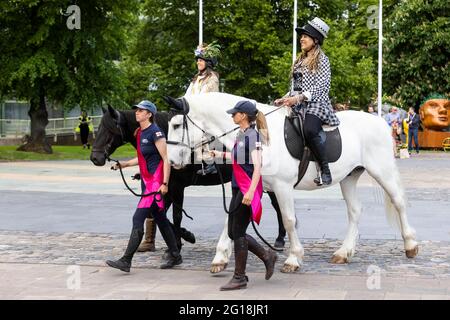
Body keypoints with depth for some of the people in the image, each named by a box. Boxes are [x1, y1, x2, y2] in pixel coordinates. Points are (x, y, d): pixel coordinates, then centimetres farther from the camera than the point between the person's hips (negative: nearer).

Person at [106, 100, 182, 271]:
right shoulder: (139, 133, 13)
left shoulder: (155, 133, -14)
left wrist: (164, 184, -19)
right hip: (146, 180, 10)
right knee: (160, 219, 15)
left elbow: (166, 159, -15)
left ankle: (126, 261, -10)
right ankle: (175, 256, 25)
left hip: (155, 182, -10)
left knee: (138, 219, -11)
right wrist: (123, 164, 11)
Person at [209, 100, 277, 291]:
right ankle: (267, 256, 25)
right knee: (233, 232, 13)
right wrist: (221, 154, 31)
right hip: (238, 189, 10)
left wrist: (251, 191, -27)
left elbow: (257, 166, -21)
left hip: (248, 189, -10)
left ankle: (239, 278, 5)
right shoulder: (241, 134, 12)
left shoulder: (252, 135, -15)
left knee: (238, 232, -4)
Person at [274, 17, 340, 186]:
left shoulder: (322, 60, 0)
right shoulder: (300, 60, 23)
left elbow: (321, 87, -12)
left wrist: (298, 98, -23)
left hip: (315, 104, -8)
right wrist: (285, 99, 5)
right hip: (298, 106, 8)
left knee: (309, 130, -36)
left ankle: (325, 170, -29)